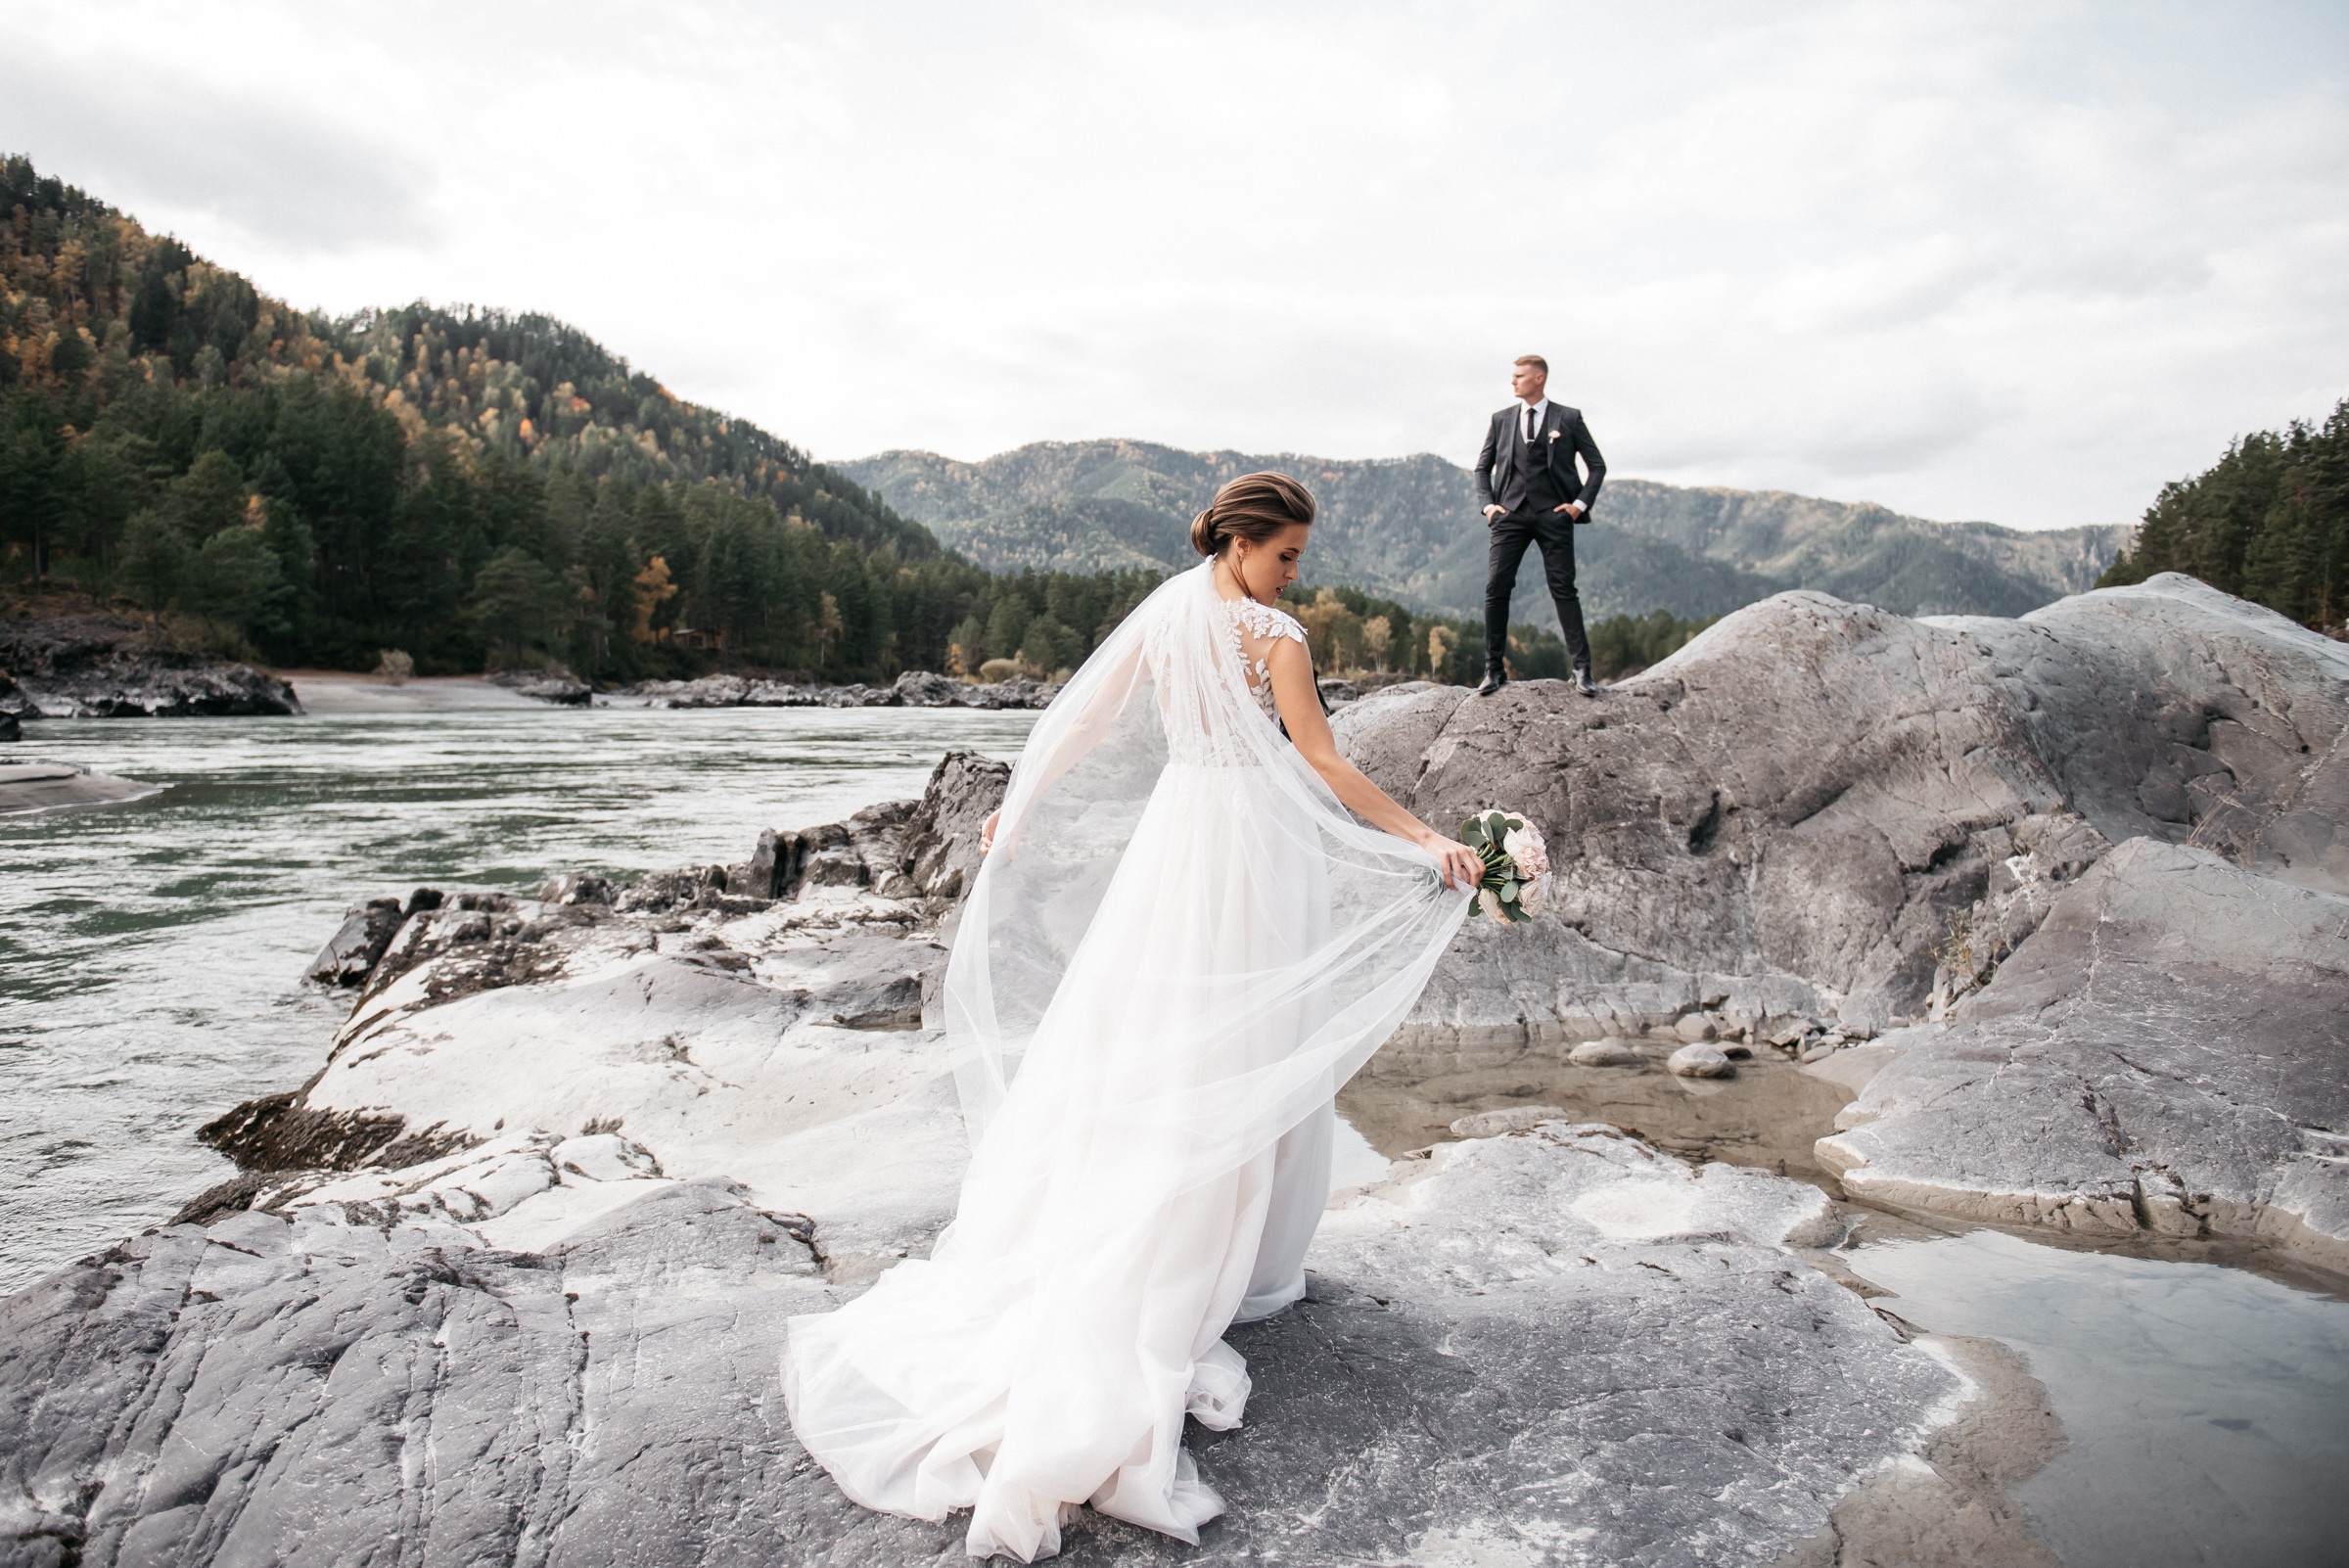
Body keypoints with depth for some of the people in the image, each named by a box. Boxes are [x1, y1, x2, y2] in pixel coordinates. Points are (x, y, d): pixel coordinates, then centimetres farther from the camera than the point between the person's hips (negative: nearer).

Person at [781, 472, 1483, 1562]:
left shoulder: (1159, 612, 6)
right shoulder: (1273, 636, -13)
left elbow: (1080, 718, 11)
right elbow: (1322, 764, -16)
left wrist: (1017, 809, 20)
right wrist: (1428, 840, -13)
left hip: (1172, 828, 6)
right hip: (1254, 840, -6)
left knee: (1146, 1038, 13)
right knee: (1241, 1057, 3)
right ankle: (1232, 1269, 15)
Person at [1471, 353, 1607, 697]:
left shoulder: (1569, 419, 5)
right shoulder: (1501, 420, 12)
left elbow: (1597, 465, 9)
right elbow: (1482, 467, 20)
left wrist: (1580, 503, -2)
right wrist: (1487, 503, 5)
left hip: (1554, 515, -2)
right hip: (1511, 513, 2)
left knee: (1564, 589, -4)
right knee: (1496, 588, -5)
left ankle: (1582, 670, -1)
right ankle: (1494, 669, 4)